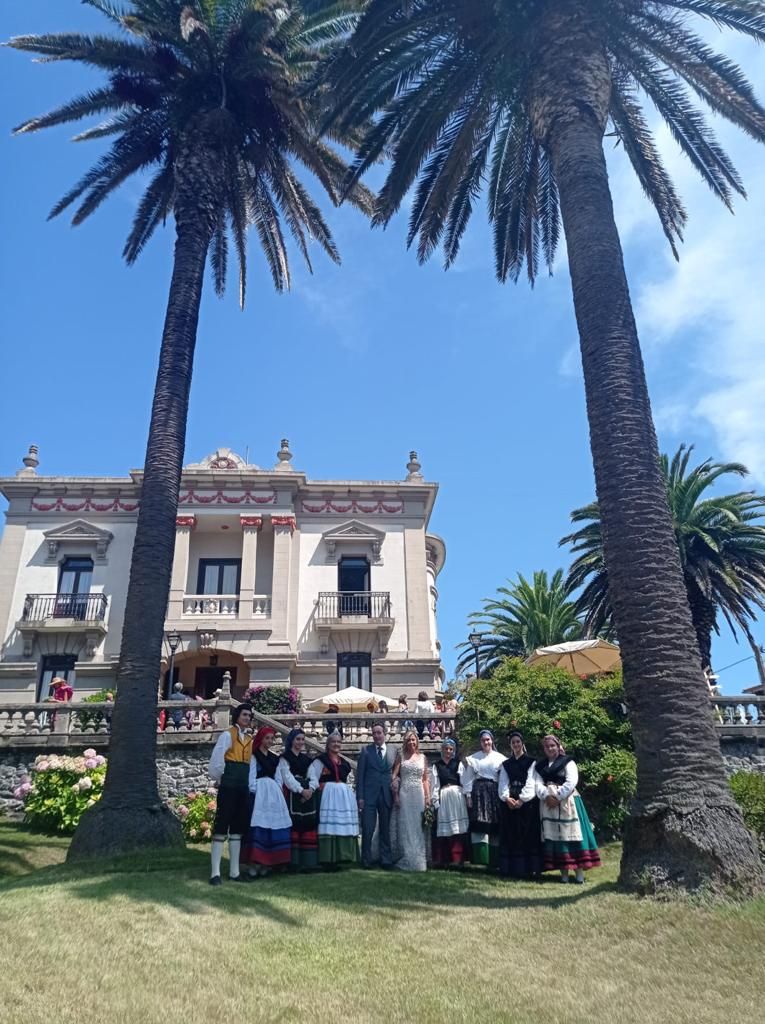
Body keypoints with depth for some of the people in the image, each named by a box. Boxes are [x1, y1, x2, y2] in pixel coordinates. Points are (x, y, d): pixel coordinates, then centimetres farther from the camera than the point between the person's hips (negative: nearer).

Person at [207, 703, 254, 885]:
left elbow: (251, 762, 14)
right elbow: (216, 760, -10)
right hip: (228, 788, -7)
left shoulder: (250, 739, 15)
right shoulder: (228, 735, -6)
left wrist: (250, 783, 6)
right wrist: (219, 778, 2)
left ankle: (234, 871, 17)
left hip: (244, 789, 7)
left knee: (238, 829, 11)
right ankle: (215, 872, -1)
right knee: (221, 827, -4)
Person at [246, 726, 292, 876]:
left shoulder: (274, 758, 20)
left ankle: (267, 863, 10)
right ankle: (255, 863, -9)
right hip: (259, 793, -6)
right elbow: (251, 777, -6)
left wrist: (278, 791, 7)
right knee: (260, 826, -12)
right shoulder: (254, 756, 0)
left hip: (274, 794, 6)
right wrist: (255, 793, -14)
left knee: (274, 825, 2)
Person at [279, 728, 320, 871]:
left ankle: (307, 861, 2)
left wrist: (310, 789, -7)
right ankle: (293, 861, -9)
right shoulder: (285, 757, 5)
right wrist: (301, 790, -14)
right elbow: (287, 776, -5)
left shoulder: (306, 758, 20)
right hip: (292, 793, -5)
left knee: (308, 825, -1)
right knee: (294, 825, -12)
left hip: (308, 793, 5)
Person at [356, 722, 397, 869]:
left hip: (387, 795, 1)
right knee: (367, 829, 0)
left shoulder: (393, 750, 6)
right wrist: (360, 797, -5)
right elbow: (360, 774, 1)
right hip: (369, 795, -1)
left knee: (385, 829, 8)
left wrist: (396, 792, -1)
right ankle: (366, 860, 11)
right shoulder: (366, 751, 2)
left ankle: (386, 860, 18)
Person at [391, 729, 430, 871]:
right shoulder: (401, 757, 4)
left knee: (418, 827, 4)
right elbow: (394, 776, -2)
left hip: (418, 795, 2)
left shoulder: (422, 757, 10)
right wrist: (395, 794, -11)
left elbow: (425, 779, 12)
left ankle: (419, 860, 13)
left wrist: (428, 797, 4)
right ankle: (406, 860, 7)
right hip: (404, 794, -2)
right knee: (405, 827, 0)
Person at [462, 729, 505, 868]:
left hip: (494, 792, 1)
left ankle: (494, 859, 10)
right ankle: (480, 857, -6)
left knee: (495, 825, 1)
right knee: (479, 825, -9)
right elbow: (469, 778, 7)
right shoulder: (473, 758, 8)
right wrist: (468, 794, -2)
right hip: (478, 791, -1)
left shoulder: (500, 758, 8)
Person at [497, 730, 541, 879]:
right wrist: (507, 798, -14)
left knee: (528, 834, -4)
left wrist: (521, 800, -17)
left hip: (527, 802, -3)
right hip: (509, 802, 3)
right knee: (510, 835, 2)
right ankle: (510, 868, 5)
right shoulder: (506, 764, 15)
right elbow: (503, 783, 5)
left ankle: (528, 868, 0)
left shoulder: (530, 761, 3)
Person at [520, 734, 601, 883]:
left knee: (571, 833, -8)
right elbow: (537, 783, 4)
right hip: (547, 802, 4)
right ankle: (564, 873, 3)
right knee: (553, 835, 0)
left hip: (566, 802, -4)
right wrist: (547, 796, -15)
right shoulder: (539, 765, 15)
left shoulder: (568, 762, 3)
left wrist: (557, 797, -15)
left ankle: (579, 872, -6)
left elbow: (571, 782, -9)